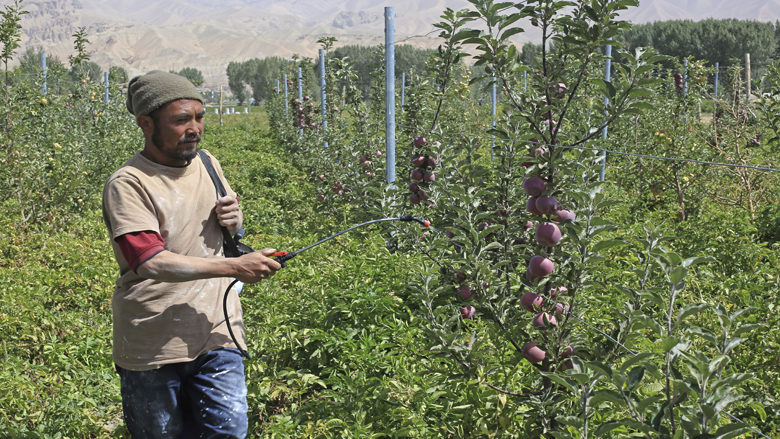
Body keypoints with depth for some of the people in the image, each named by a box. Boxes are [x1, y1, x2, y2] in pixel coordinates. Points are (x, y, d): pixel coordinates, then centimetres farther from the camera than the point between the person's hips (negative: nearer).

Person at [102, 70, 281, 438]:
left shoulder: (206, 163, 8)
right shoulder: (128, 185, -13)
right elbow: (151, 262, -25)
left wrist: (233, 219, 0)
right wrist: (234, 267, -30)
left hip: (216, 331, 5)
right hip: (153, 344, -4)